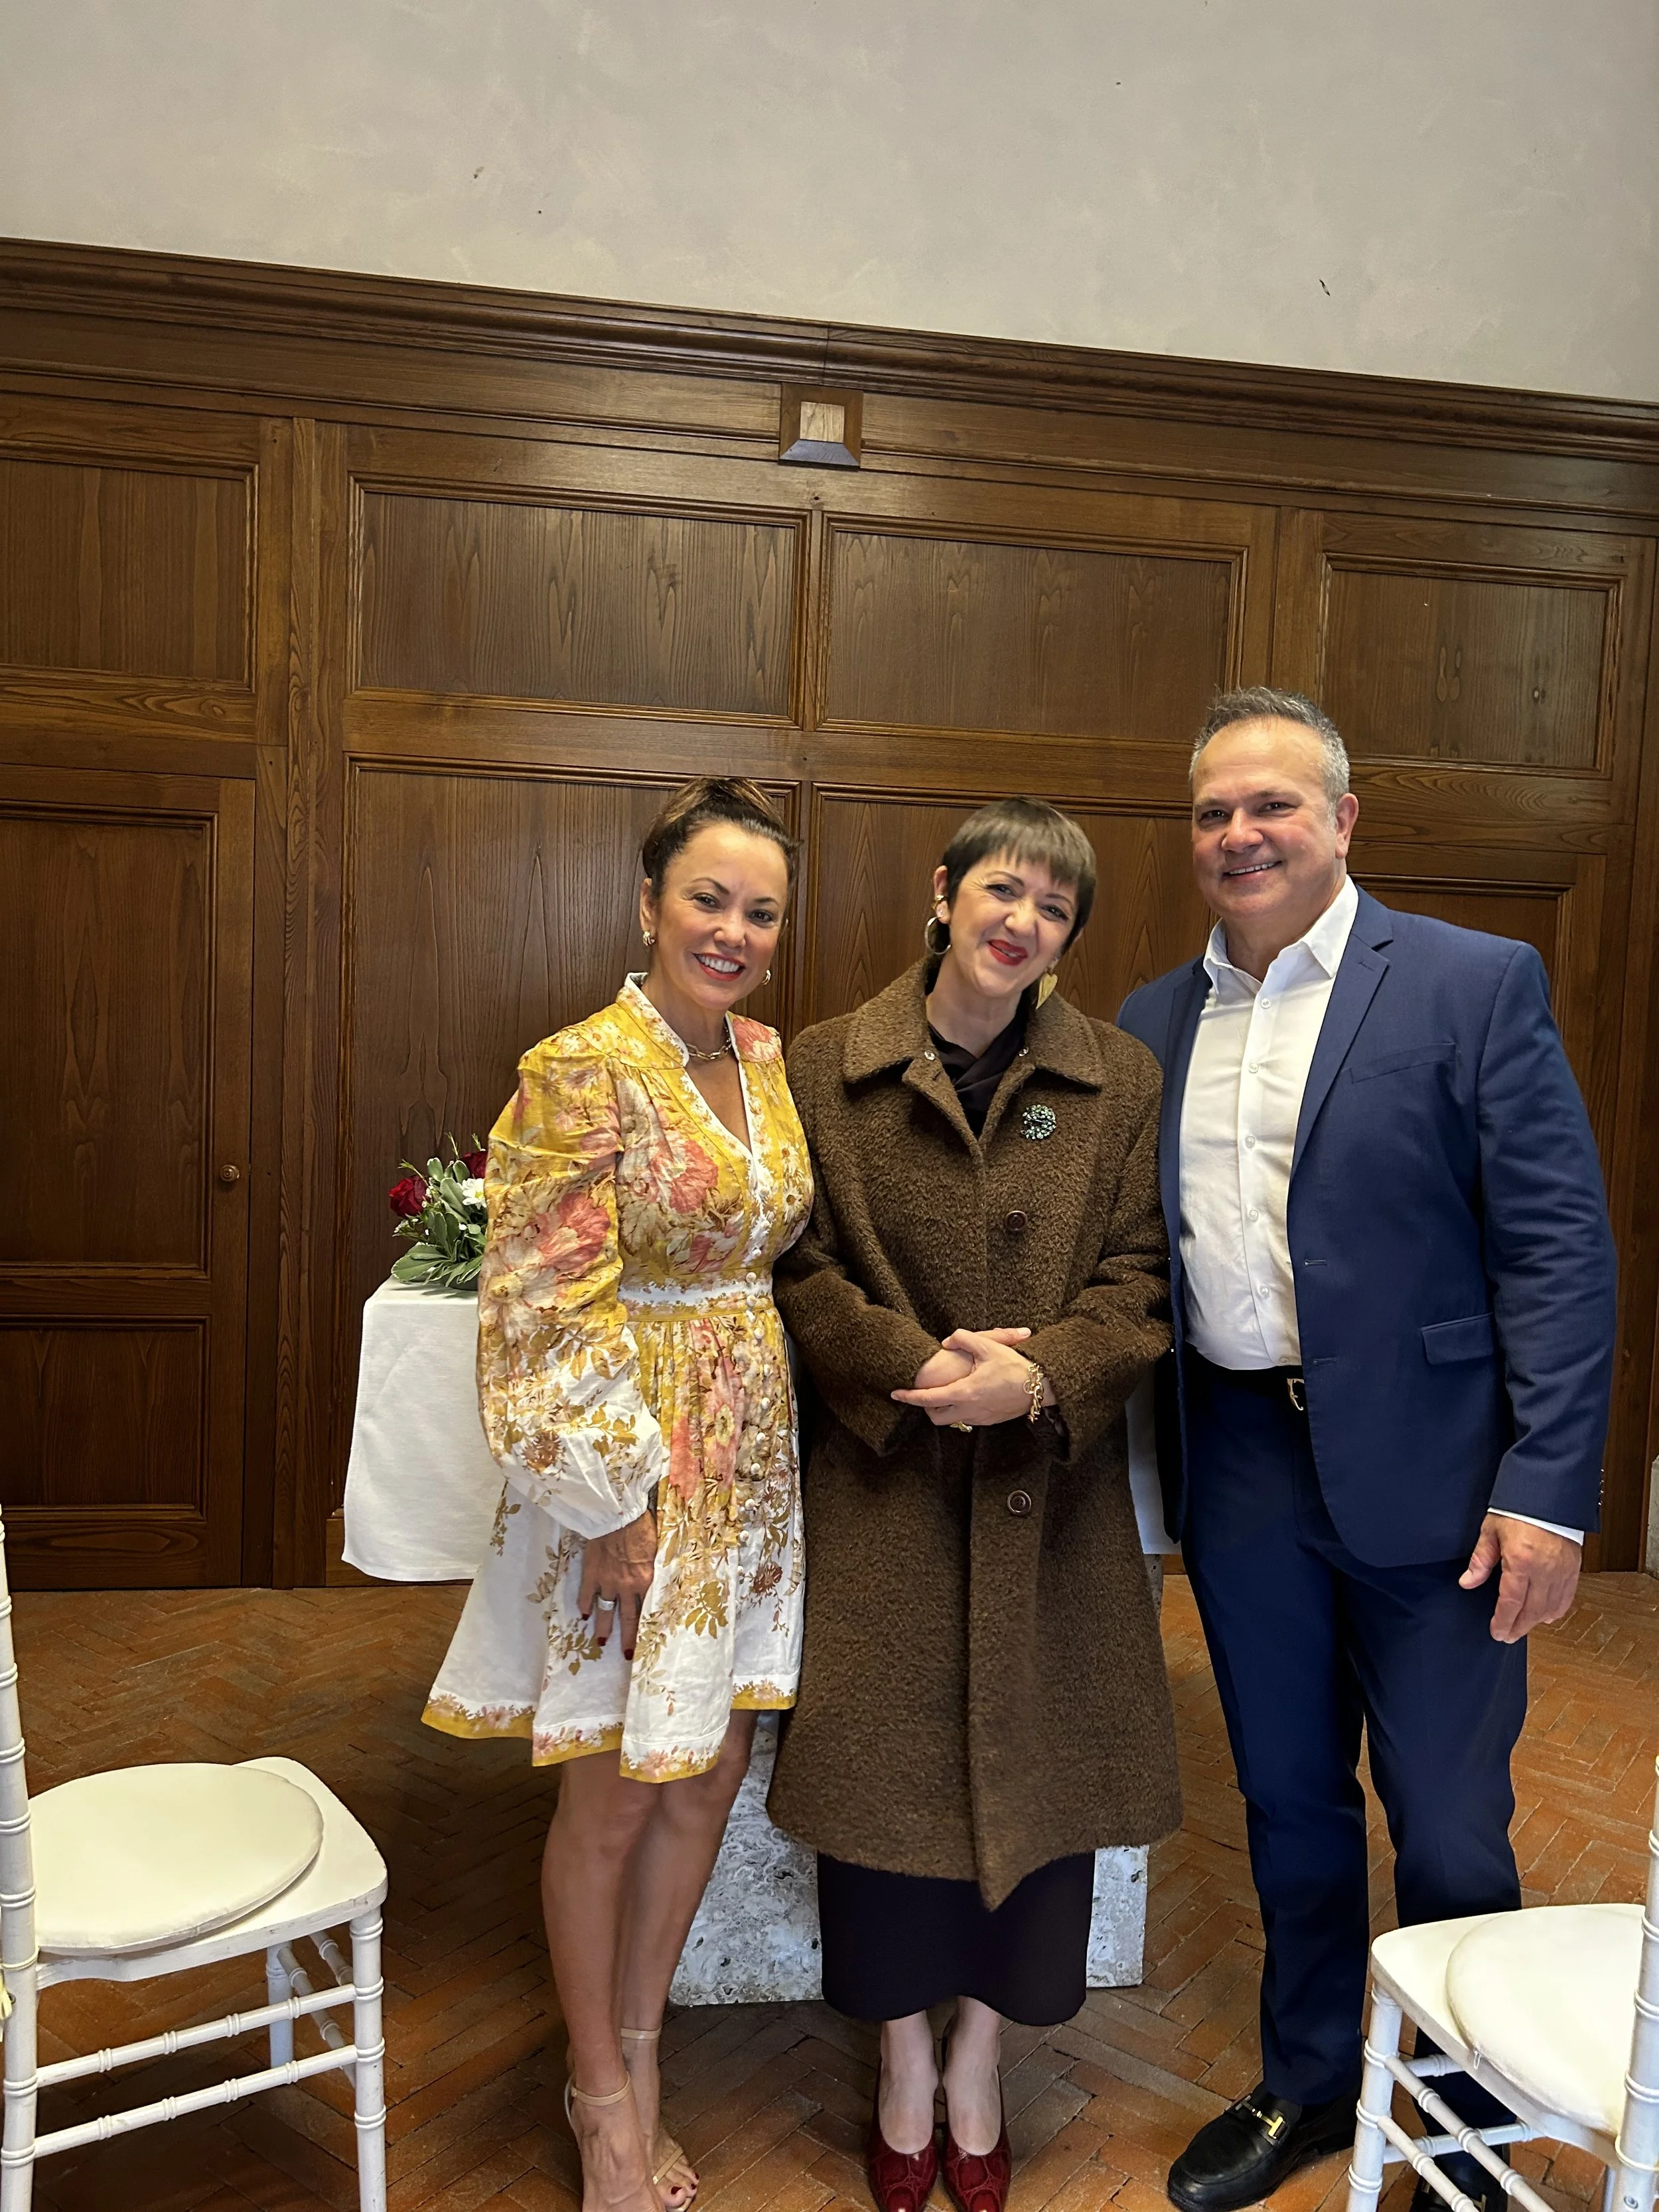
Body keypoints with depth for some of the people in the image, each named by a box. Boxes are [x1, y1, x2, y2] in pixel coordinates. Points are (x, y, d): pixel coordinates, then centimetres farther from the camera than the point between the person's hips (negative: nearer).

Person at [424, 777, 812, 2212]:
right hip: (633, 1471, -7)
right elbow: (546, 1312, -17)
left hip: (751, 1458, 7)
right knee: (614, 1800, 10)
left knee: (709, 1776, 17)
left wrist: (766, 1430, 9)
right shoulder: (582, 1071, -17)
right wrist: (614, 1507, -16)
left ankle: (635, 2062, 39)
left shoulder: (764, 1059, 6)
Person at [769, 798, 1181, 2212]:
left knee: (1032, 1777, 12)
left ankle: (978, 2070, 38)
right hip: (883, 1491, -1)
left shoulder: (1120, 1081, 1)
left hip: (1049, 1496, 1)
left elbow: (1138, 1282, -2)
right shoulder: (828, 1070, -2)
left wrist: (1039, 1375, -19)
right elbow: (802, 1268, -3)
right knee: (884, 1774, 10)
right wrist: (916, 1361, -18)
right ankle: (905, 2071, 36)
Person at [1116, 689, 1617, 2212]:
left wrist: (1548, 1489, -15)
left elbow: (1560, 1248, -10)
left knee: (1452, 1842, 9)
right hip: (1242, 1472, 4)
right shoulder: (1154, 1025, 8)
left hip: (1425, 1474, -4)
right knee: (1291, 1809, 20)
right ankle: (1307, 2087, 42)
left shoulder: (1475, 985, -6)